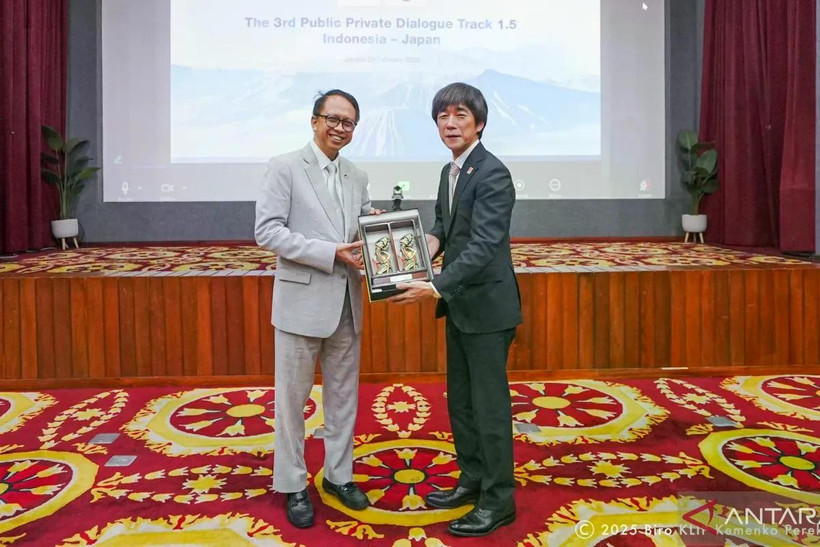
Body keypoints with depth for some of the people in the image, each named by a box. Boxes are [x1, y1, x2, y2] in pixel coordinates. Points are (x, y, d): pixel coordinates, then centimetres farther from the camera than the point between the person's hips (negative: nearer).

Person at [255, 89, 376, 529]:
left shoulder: (357, 176, 12)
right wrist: (332, 253, -20)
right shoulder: (284, 167, -5)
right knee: (293, 397, 7)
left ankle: (339, 474, 31)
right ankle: (293, 485, 23)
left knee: (343, 395, 14)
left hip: (347, 302, 5)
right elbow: (268, 231, -14)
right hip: (302, 301, -5)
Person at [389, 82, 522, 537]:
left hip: (487, 305, -9)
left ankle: (498, 501, 18)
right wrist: (425, 254, -2)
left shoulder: (492, 174, -17)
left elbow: (483, 246, -24)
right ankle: (472, 480, 35)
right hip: (458, 304, 9)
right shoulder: (450, 171, 11)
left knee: (489, 405, 2)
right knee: (460, 400, 18)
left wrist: (434, 288, -29)